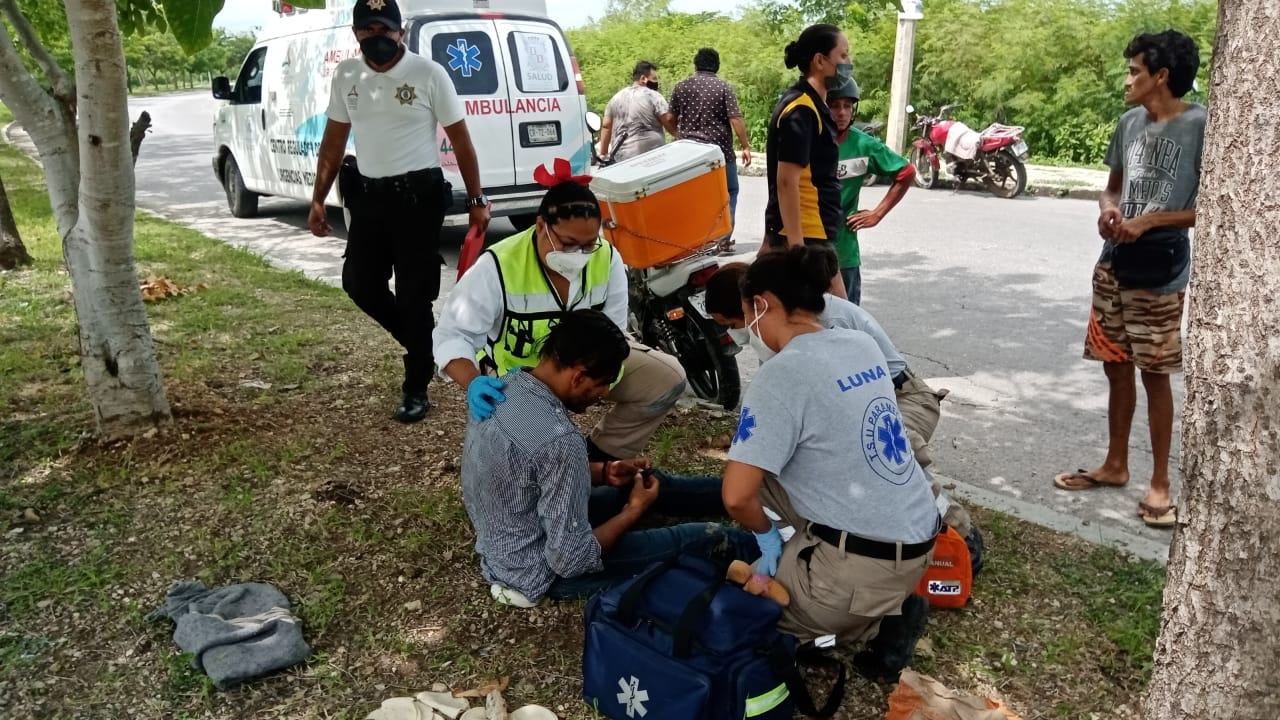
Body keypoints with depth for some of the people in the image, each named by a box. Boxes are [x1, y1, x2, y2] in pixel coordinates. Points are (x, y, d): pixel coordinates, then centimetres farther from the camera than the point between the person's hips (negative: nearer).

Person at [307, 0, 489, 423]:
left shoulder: (428, 74, -8)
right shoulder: (345, 76, 6)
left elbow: (460, 140, -4)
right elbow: (334, 139, 14)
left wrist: (477, 201, -6)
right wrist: (318, 199, 12)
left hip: (418, 194, -5)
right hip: (366, 195, 5)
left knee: (414, 294, 0)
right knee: (359, 285, 8)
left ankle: (416, 391, 14)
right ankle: (420, 342, 34)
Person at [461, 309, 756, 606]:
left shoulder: (507, 386, -8)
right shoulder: (558, 440, -35)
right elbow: (571, 560, -27)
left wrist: (604, 472, 2)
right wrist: (634, 511, -13)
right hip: (543, 573, -8)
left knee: (643, 481, 22)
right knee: (709, 540, 1)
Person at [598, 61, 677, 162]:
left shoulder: (616, 97, 15)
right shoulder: (653, 96, -3)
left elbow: (606, 127, 16)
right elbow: (669, 122, -9)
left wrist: (603, 154, 19)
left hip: (620, 156, 6)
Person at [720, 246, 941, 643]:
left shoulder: (783, 372, -18)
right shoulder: (862, 344, 5)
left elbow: (737, 496, -22)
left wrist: (765, 533, 0)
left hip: (862, 565, -7)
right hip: (918, 541, 8)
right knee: (762, 470, 18)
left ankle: (874, 623, 4)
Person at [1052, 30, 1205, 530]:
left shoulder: (1199, 126, -11)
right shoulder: (1129, 123, 8)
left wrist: (1150, 220, -19)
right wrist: (1108, 209, -4)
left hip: (1160, 272, -6)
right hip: (1113, 264, 6)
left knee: (1154, 373, 1)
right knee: (1115, 367, 13)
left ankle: (1160, 483, 14)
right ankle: (1115, 465, 28)